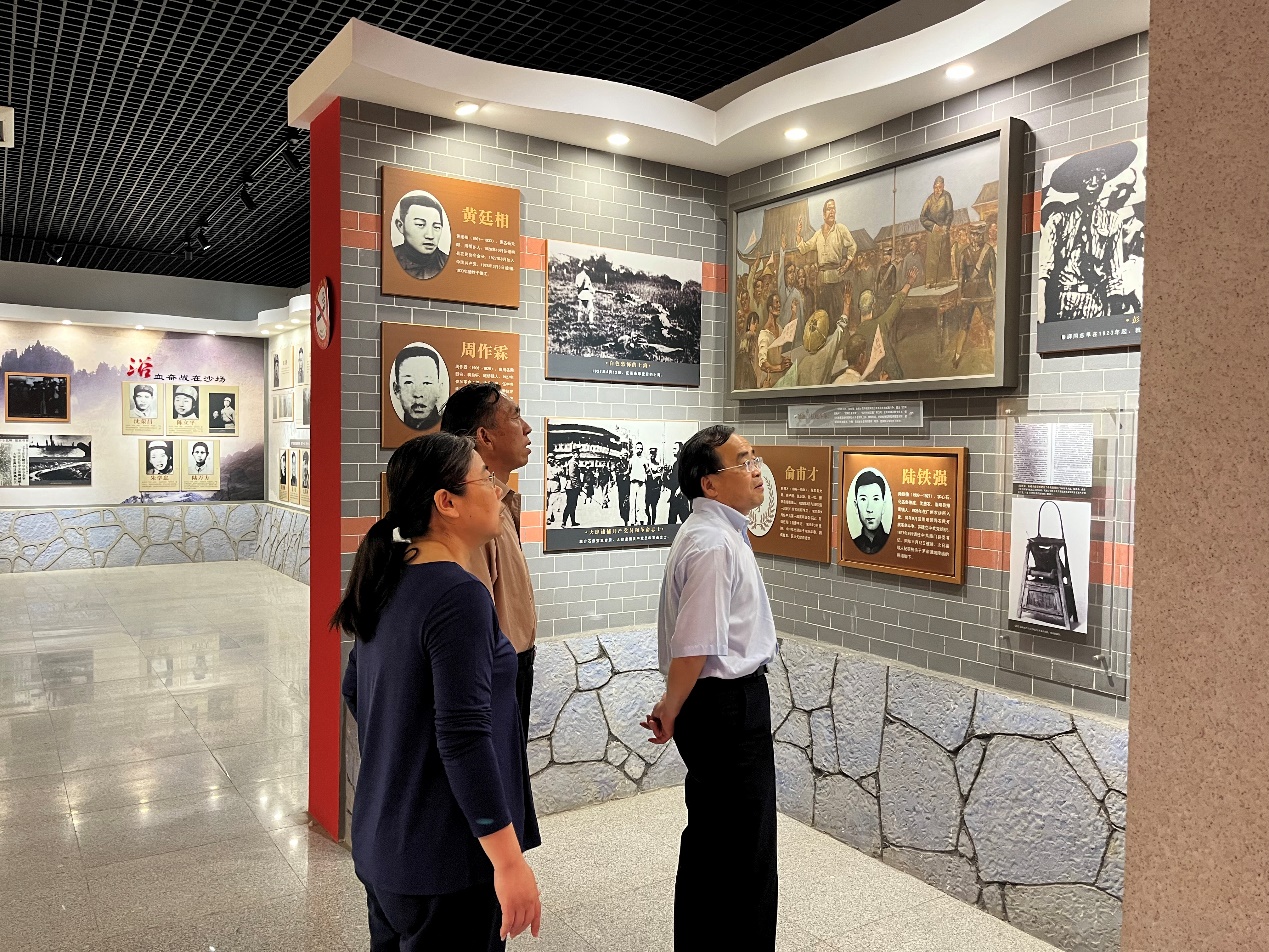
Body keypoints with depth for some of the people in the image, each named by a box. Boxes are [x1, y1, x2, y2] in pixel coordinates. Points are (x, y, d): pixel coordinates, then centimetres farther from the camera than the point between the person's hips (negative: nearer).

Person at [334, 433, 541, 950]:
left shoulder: (390, 583, 4)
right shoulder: (459, 595, -23)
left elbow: (355, 692, 16)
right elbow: (464, 737, -27)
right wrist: (509, 860, -22)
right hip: (444, 860, -8)